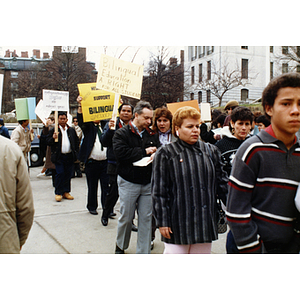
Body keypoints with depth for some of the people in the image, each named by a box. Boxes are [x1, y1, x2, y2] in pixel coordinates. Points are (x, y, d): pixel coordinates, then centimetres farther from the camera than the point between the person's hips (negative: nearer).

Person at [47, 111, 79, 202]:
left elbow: (77, 142, 16)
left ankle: (66, 192, 18)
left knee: (68, 174, 7)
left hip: (70, 156, 3)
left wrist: (75, 152, 6)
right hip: (59, 156, -3)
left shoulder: (72, 130, 11)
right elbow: (48, 142, -2)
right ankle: (58, 193, 6)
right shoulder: (54, 130, 2)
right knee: (59, 174, -5)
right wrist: (53, 138, -21)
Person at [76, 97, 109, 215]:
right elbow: (80, 118, -13)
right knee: (92, 187, 9)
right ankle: (92, 207, 24)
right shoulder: (88, 127, 3)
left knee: (106, 186, 4)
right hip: (92, 162, -2)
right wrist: (80, 105, -26)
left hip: (105, 162, 2)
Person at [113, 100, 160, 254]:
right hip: (128, 182, -4)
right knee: (126, 218, 7)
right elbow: (120, 152, -20)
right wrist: (145, 152, -14)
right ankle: (120, 246, 33)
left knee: (146, 218, 7)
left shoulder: (152, 135, 10)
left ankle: (144, 252, 21)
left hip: (148, 183, 4)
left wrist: (155, 156, -19)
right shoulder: (121, 133, -4)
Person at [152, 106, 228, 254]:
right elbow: (159, 191, -4)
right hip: (178, 224, -4)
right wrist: (162, 222, -8)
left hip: (205, 223, 4)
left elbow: (222, 183, 11)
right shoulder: (165, 153, -2)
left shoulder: (211, 151, 10)